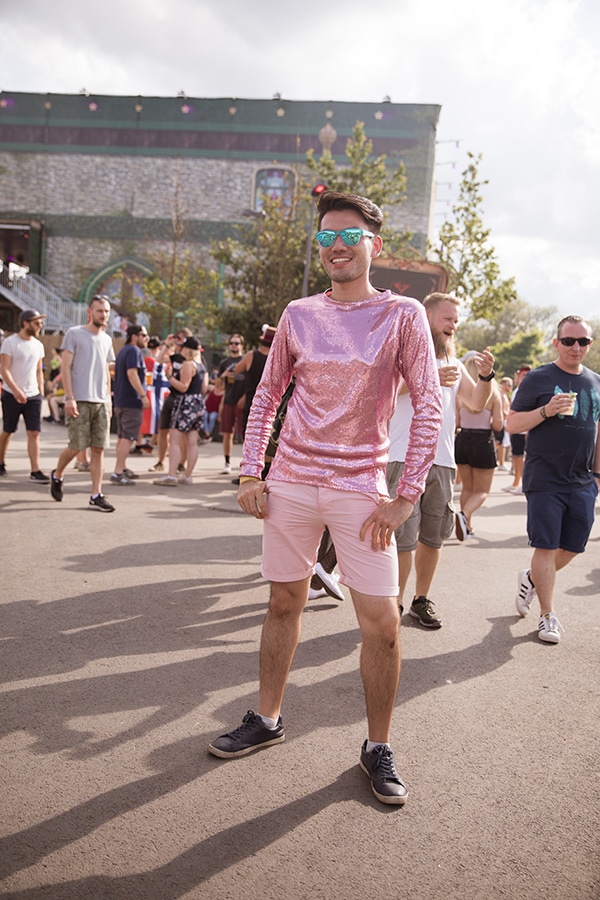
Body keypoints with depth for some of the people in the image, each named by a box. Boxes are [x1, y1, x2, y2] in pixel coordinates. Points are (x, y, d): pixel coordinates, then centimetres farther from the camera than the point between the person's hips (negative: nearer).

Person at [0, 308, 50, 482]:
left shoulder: (38, 345, 10)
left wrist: (41, 394, 11)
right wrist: (16, 390, -25)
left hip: (33, 395, 4)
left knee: (34, 433, -6)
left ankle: (35, 471, -8)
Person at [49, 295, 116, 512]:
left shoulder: (106, 339, 16)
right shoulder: (74, 334, -1)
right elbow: (66, 367, -6)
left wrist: (108, 398, 13)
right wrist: (69, 398, -13)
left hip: (101, 402, 5)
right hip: (80, 400, -5)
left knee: (98, 448, 1)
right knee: (76, 446, -3)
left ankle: (96, 496, 4)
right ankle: (57, 475, 27)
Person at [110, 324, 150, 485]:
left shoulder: (122, 351, 18)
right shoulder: (134, 351, -12)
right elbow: (132, 373, -22)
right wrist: (143, 395, -24)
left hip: (120, 401, 10)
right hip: (131, 401, -10)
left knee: (122, 437, 17)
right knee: (128, 437, -10)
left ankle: (122, 469, 26)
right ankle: (117, 473, -14)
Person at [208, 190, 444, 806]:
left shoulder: (402, 314, -3)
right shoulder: (298, 314, 6)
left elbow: (429, 406, -6)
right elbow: (267, 396, 11)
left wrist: (406, 497, -11)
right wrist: (250, 474, 4)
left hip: (359, 487, -2)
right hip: (290, 480, 3)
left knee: (382, 623, -2)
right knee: (284, 603, 14)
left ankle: (377, 748, 19)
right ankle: (266, 719, 32)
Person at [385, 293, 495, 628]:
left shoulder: (454, 363, 20)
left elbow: (477, 403, 13)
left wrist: (486, 376, -5)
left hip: (442, 461, 6)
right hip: (405, 458, -5)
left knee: (433, 537, 10)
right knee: (403, 538, -5)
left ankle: (422, 600, 23)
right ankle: (394, 604, 8)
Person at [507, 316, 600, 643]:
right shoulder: (538, 379, -4)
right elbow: (512, 424, -6)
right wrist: (546, 411, -21)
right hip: (545, 479, -5)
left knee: (572, 547, 11)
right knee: (546, 547, -1)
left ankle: (531, 579, 37)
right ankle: (547, 615, 13)